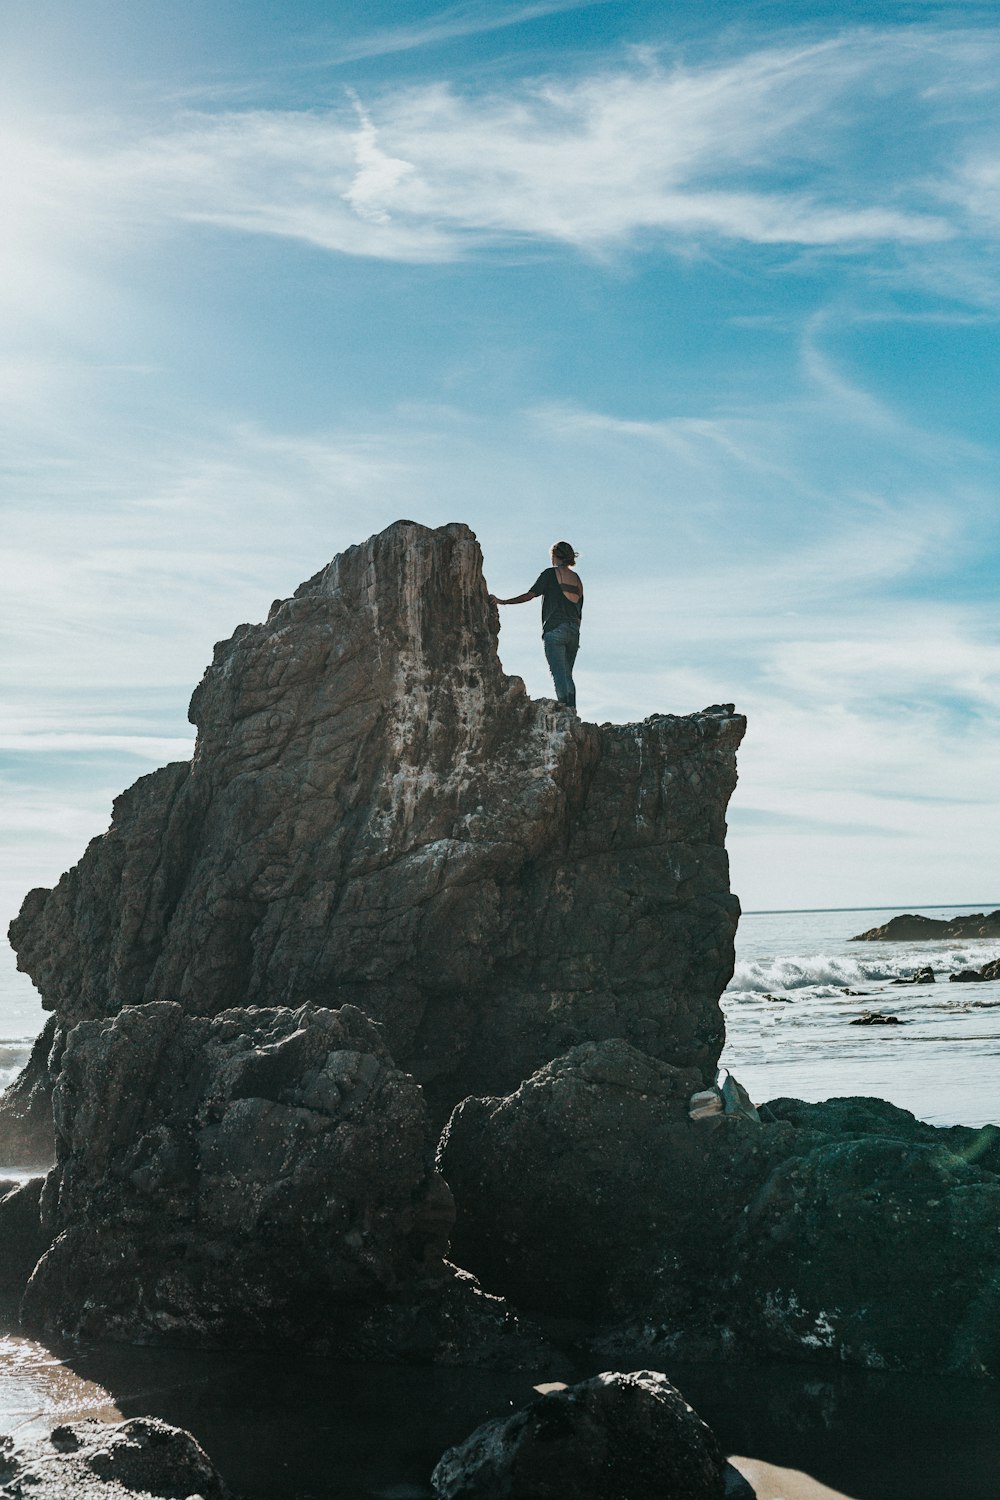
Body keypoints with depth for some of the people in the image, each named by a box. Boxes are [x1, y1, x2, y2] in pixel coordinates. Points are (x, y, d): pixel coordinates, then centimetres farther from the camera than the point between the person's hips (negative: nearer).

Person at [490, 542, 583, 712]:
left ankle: (564, 707, -20)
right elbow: (579, 613, 17)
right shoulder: (577, 579, 17)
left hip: (554, 629, -6)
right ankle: (572, 710, 2)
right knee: (567, 675, 11)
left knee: (559, 674, -10)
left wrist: (503, 601, -3)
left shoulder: (550, 573, 0)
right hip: (573, 631, 6)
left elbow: (530, 595, -8)